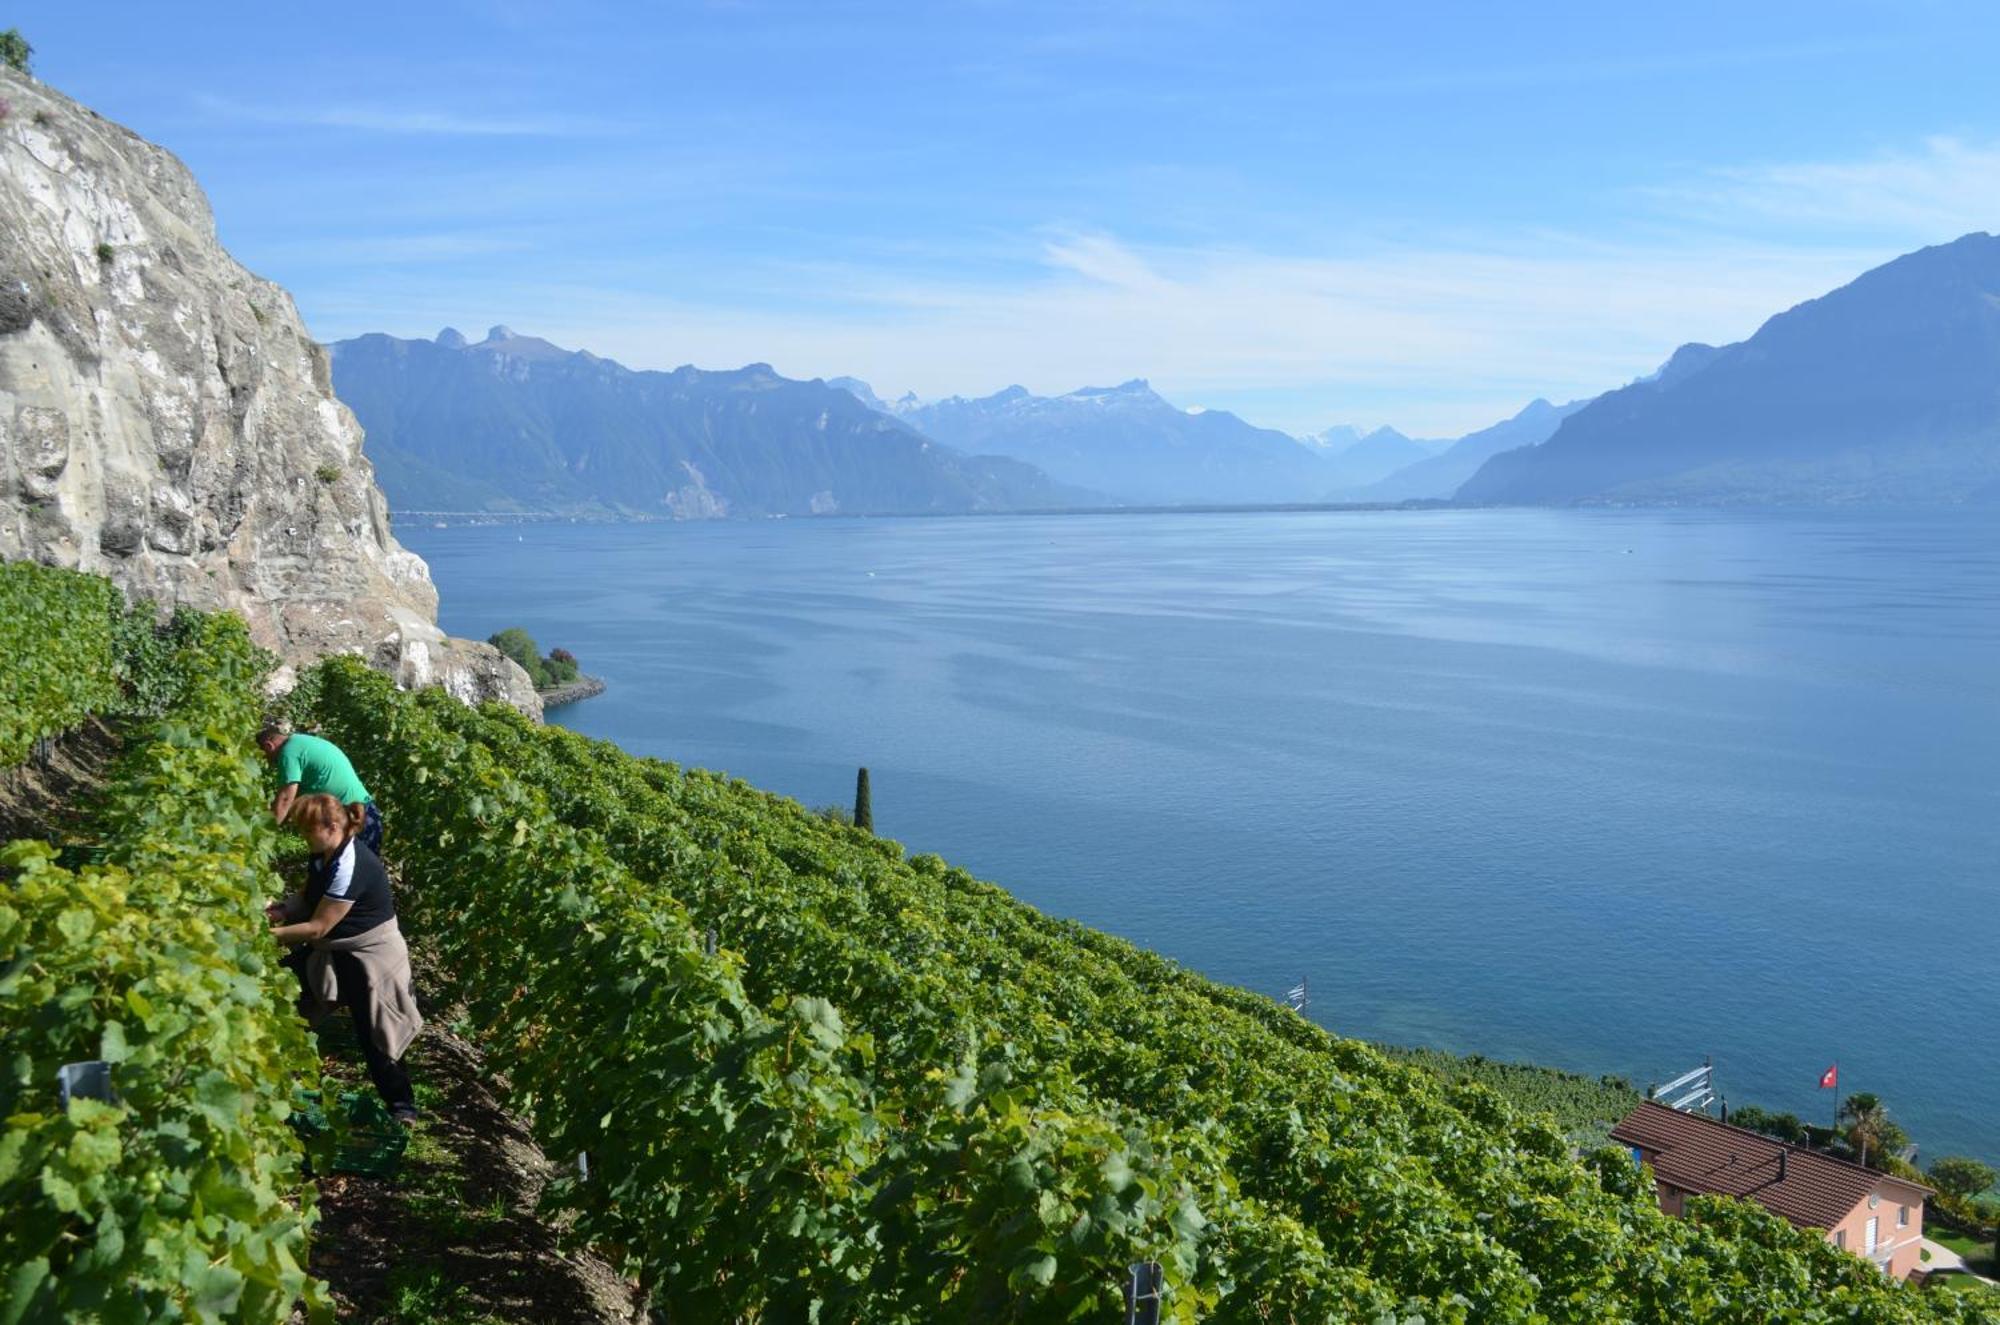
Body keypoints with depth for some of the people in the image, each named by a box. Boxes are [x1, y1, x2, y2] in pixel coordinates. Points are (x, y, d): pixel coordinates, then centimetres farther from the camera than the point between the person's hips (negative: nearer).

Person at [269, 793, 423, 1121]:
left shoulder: (351, 868, -31)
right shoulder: (325, 854, -2)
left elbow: (317, 928, -27)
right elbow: (308, 896, 11)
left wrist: (268, 934, -20)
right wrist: (282, 909, -9)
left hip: (370, 959, -9)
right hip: (334, 951, 9)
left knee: (372, 1035, -3)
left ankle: (402, 1106, 14)